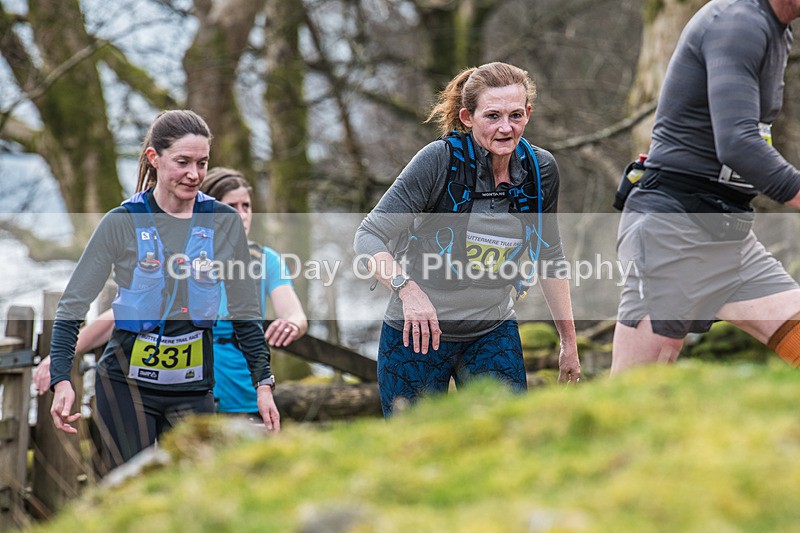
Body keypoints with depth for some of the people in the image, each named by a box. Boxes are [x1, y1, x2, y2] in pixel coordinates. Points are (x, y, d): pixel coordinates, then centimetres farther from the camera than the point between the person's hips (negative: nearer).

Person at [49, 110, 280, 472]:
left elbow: (245, 312, 10)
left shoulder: (224, 222, 1)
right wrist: (61, 380, -14)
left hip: (193, 389, 2)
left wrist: (263, 384, 4)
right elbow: (72, 306, -3)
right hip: (126, 383, -2)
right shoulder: (122, 222, -5)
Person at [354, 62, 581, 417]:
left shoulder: (541, 169, -4)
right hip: (419, 333, -3)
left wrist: (569, 340, 11)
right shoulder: (440, 160, -18)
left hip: (494, 332, 3)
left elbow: (549, 257, 10)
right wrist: (407, 288, -37)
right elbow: (370, 237, -19)